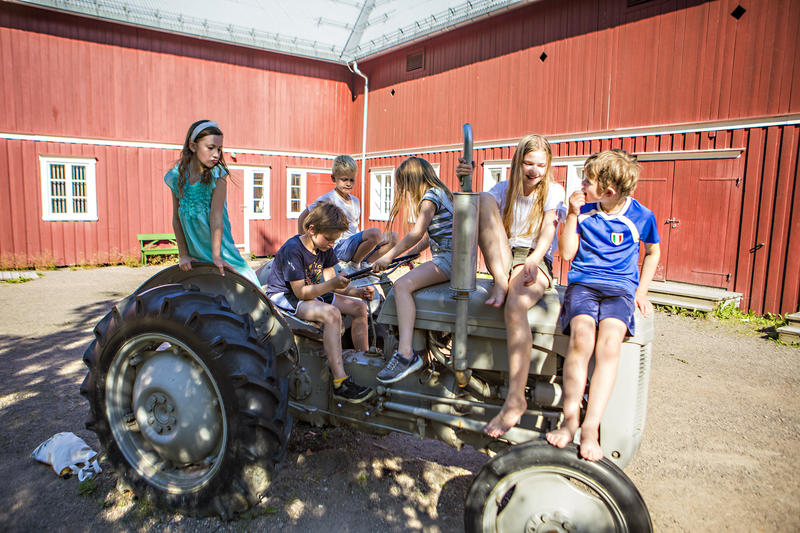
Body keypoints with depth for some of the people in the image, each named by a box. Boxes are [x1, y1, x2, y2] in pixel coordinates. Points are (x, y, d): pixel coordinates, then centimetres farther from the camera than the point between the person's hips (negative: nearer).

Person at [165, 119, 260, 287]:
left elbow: (216, 215, -17)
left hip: (218, 246, -2)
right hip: (193, 253, 2)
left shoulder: (218, 175, -10)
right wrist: (183, 255, -1)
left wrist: (216, 255, -20)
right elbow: (176, 218, 1)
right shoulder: (176, 176, -3)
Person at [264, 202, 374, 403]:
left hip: (312, 292, 9)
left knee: (359, 307, -3)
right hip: (284, 296, -9)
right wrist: (331, 285, -38)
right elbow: (300, 291, -26)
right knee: (331, 314, -35)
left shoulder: (325, 248, 1)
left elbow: (329, 282, 2)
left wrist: (356, 291, -14)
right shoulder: (292, 249, -24)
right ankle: (340, 383, -37)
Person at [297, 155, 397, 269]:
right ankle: (355, 263, -10)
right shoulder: (328, 199, -6)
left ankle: (365, 265, -6)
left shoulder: (355, 201, 17)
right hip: (338, 248, -7)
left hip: (354, 245, 8)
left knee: (392, 236, -5)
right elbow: (302, 218, -2)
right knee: (375, 233, -30)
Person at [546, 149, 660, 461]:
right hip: (583, 283, 1)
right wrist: (572, 215, -1)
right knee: (582, 336, -31)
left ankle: (591, 429, -29)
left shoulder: (641, 216, 3)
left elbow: (653, 252, 21)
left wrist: (641, 291, 12)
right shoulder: (584, 209, 7)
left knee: (609, 341, -32)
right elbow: (567, 253, 7)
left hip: (620, 289, -1)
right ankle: (570, 420, -23)